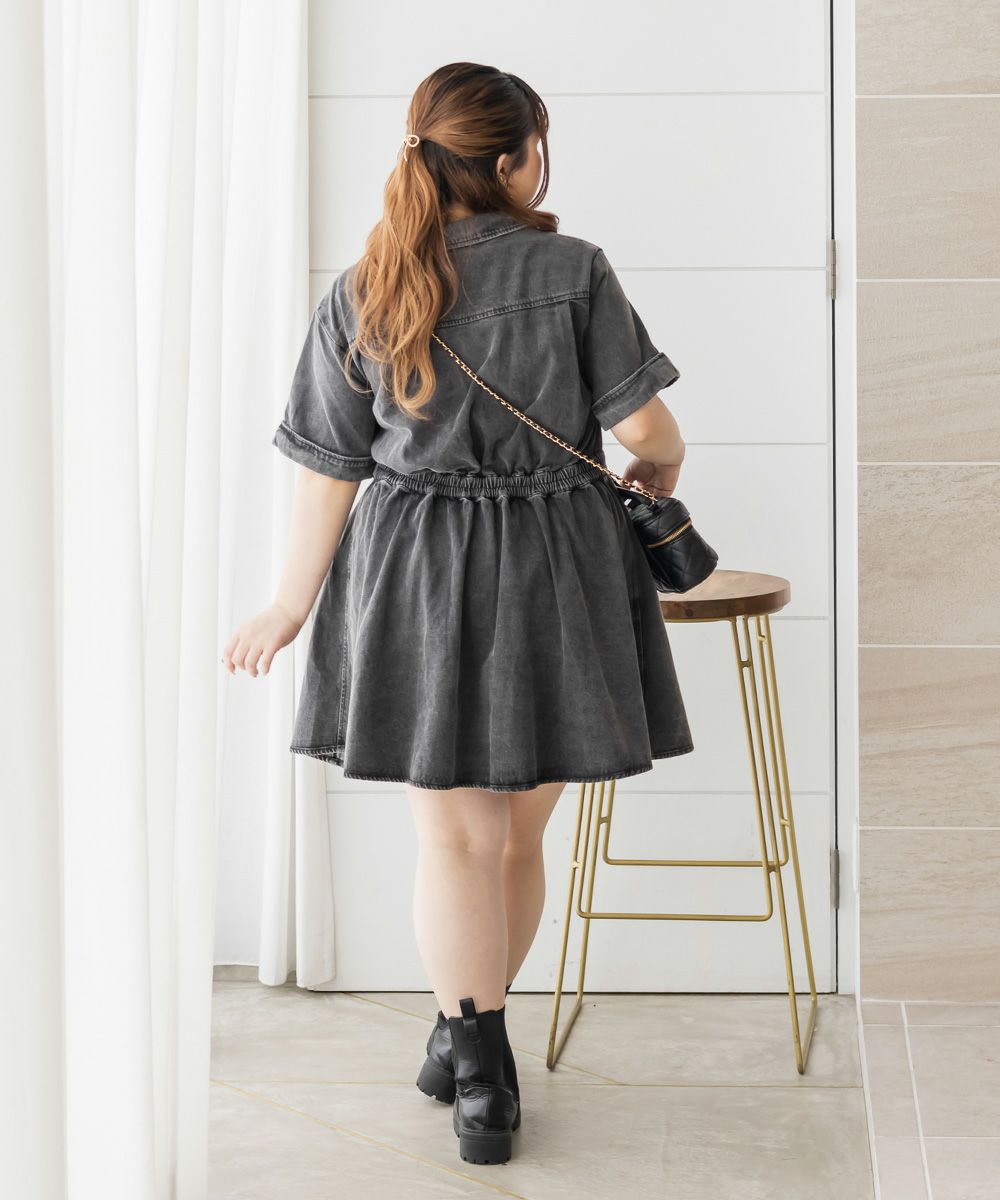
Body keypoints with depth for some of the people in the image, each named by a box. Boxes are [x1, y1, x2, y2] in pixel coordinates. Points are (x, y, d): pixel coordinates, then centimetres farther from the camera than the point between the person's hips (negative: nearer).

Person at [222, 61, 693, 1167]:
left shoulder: (359, 292, 0)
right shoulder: (572, 269, -7)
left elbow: (329, 469, 1)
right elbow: (642, 425, -8)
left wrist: (292, 604, 10)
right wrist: (663, 468, 15)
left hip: (416, 575, 2)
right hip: (555, 568, -1)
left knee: (452, 835, 7)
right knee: (518, 829, 14)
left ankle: (479, 1071, 4)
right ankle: (464, 1042, 25)